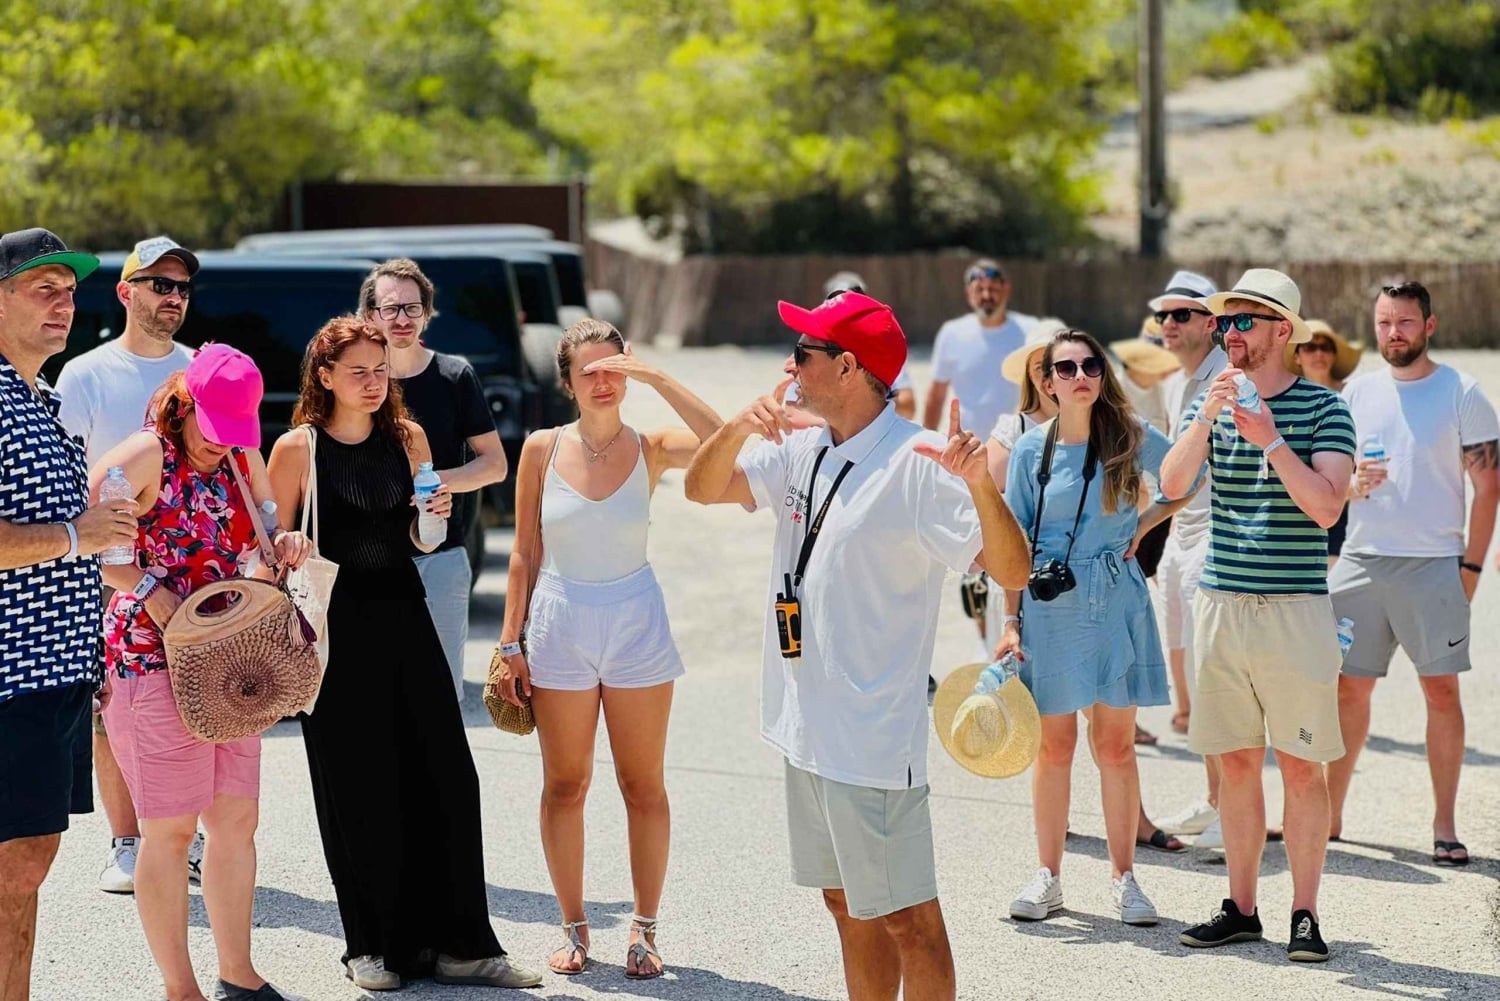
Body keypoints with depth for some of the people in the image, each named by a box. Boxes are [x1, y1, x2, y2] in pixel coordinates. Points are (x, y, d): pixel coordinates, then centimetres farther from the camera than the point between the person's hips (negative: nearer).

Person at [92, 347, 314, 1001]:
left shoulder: (242, 461, 11)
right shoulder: (145, 456, -11)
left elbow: (265, 540, 21)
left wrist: (286, 544, -2)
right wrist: (148, 589, -22)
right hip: (155, 660, -7)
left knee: (236, 819, 10)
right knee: (171, 828, -3)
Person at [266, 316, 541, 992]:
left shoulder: (407, 439, 8)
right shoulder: (297, 448, -4)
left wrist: (435, 514, -5)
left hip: (405, 617, 4)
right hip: (336, 627, -4)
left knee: (444, 777, -2)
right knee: (357, 789, 1)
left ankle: (457, 944, 4)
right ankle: (372, 946, 14)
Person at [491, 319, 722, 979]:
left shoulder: (649, 449, -4)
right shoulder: (543, 450, -1)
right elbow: (524, 553, 4)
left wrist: (656, 378, -24)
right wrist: (510, 641, 3)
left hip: (636, 626, -1)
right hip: (561, 625, 1)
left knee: (644, 787, 5)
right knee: (565, 786, 7)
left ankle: (644, 929, 15)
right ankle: (574, 927, 18)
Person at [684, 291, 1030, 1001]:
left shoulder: (918, 463, -16)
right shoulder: (802, 451, 8)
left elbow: (1012, 572, -20)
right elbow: (703, 488, 10)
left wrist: (979, 484, -39)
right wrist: (741, 426, -9)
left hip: (873, 737, -9)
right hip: (806, 724, 9)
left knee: (906, 917, -3)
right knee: (848, 907, 18)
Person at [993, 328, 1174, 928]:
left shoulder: (1130, 437, -1)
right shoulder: (1031, 450, 1)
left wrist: (1143, 529, 4)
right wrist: (1010, 623, 0)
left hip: (1115, 602, 0)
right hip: (1049, 605, 0)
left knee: (1115, 745, 2)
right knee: (1054, 747, 5)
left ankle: (1124, 877, 10)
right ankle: (1047, 877, 15)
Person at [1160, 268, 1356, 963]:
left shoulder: (1322, 408, -2)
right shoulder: (1210, 403, 9)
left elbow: (1326, 507, -12)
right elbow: (1172, 485, -6)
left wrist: (1272, 440, -19)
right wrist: (1207, 419, -19)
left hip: (1296, 611, -4)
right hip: (1220, 606, 4)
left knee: (1301, 766, -1)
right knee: (1236, 762, 9)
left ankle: (1305, 915, 6)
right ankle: (1241, 908, 17)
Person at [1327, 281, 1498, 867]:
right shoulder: (1358, 393, 10)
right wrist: (1353, 483, -9)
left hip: (1434, 565, -3)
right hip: (1360, 561, 3)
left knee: (1442, 691, -3)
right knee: (1349, 688, 6)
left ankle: (1444, 826, 4)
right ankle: (1329, 815, 16)